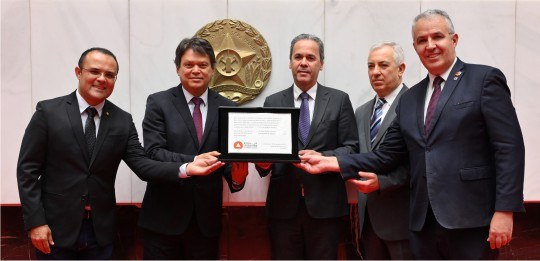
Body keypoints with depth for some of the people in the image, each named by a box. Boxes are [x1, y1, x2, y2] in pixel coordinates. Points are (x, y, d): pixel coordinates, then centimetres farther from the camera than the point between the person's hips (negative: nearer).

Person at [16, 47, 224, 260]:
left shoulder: (123, 121, 2)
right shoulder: (48, 111, -5)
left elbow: (142, 165, -5)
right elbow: (28, 169, -5)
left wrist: (186, 168, -20)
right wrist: (35, 221, -11)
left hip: (100, 230, 3)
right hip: (55, 228, -2)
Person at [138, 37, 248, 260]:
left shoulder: (227, 108, 4)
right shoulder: (158, 102, -2)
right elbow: (153, 152, -11)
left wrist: (237, 176, -22)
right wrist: (193, 163, -26)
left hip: (207, 218, 2)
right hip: (164, 216, -2)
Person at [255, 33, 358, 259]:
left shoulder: (339, 100, 5)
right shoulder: (273, 102, 9)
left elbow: (351, 147, 0)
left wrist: (323, 157, -18)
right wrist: (263, 160, -14)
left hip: (325, 205, -1)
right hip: (283, 205, 1)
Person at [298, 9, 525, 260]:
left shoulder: (485, 79, -1)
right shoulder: (409, 99, 14)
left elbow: (510, 148, -7)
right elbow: (386, 156, 11)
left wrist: (504, 211, -14)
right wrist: (330, 162, 2)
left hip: (472, 220, -5)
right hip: (424, 222, 5)